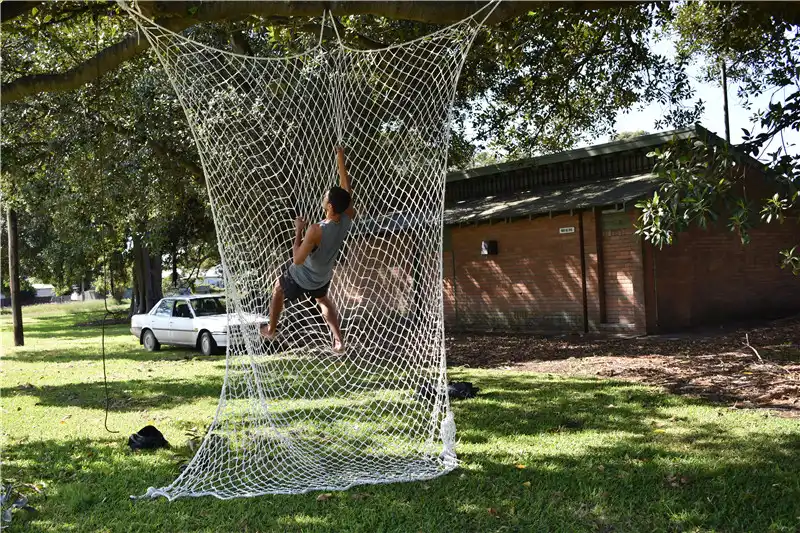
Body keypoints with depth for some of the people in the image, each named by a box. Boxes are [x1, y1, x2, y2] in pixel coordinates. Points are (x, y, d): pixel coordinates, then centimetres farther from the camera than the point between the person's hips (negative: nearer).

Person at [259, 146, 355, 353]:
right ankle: (338, 341, 27)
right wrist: (341, 162, -6)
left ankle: (271, 330, 44)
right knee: (322, 298, 35)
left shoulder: (316, 230, -41)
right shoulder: (347, 219, -25)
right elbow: (346, 191, -9)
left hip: (302, 276, -5)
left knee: (278, 288, 27)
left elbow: (297, 260, -32)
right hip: (323, 276, 5)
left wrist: (298, 231, -25)